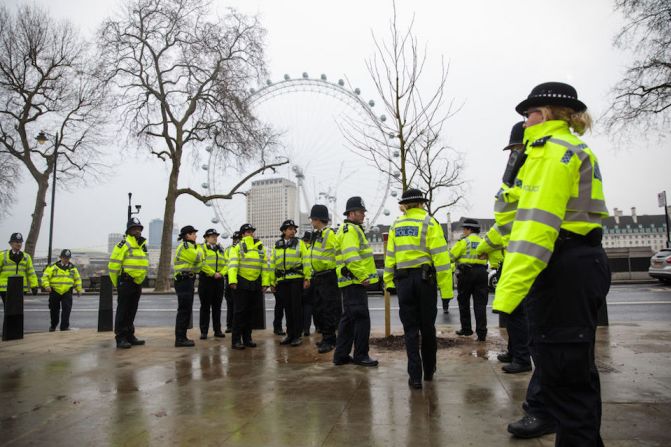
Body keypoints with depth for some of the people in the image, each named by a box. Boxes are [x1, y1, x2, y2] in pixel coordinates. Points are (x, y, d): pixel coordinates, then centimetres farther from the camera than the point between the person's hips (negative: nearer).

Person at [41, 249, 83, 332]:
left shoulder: (73, 268, 9)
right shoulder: (53, 267, 0)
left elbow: (77, 279, 18)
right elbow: (45, 277, -4)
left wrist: (79, 289, 15)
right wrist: (46, 285, -19)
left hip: (67, 292, 1)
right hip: (54, 292, -1)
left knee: (66, 310, -9)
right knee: (54, 310, 12)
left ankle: (65, 327, -3)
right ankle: (53, 326, 33)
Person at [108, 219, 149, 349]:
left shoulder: (143, 245, 15)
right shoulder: (123, 245, -10)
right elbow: (113, 265, -11)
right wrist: (116, 283, -5)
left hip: (137, 283, 8)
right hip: (125, 283, -7)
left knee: (132, 311, 14)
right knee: (122, 311, -3)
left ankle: (130, 336, 22)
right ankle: (120, 338, 2)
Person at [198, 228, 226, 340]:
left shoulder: (220, 249, 15)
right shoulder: (202, 248, -1)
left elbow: (225, 263, 9)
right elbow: (202, 264, -13)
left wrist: (221, 273, -9)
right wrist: (213, 273, -19)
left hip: (219, 280, 5)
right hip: (206, 280, -5)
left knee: (217, 306, 9)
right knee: (205, 306, 0)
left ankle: (217, 330, 16)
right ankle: (204, 331, 5)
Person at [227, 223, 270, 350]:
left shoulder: (260, 248, 12)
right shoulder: (237, 247, -2)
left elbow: (264, 266, 11)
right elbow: (233, 265, -11)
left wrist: (265, 282, 4)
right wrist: (232, 281, -22)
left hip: (255, 284, 5)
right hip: (241, 283, -5)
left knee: (249, 311, 11)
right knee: (239, 311, -6)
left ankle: (247, 338, 19)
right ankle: (236, 340, -1)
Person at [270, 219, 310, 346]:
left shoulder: (299, 243, 5)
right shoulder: (276, 246, 13)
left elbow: (306, 261, -1)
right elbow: (272, 264, 14)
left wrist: (307, 278, -9)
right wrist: (272, 282, 10)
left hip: (296, 279, -3)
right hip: (282, 280, 3)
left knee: (296, 307, -2)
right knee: (287, 307, 8)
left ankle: (297, 335, 5)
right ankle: (290, 334, 18)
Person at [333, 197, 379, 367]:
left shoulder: (353, 229, 22)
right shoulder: (350, 230, -12)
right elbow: (351, 257, -24)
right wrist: (363, 276, -20)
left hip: (352, 282, 11)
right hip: (355, 281, -11)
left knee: (349, 318, 13)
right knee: (362, 318, -6)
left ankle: (341, 355, 19)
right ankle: (361, 356, 2)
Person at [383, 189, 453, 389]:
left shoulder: (396, 225, 9)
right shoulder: (429, 223, -4)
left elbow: (390, 256, 7)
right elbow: (440, 256, -10)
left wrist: (388, 281, 13)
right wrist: (446, 287, -9)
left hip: (403, 280, 2)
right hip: (425, 278, -2)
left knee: (410, 329, 7)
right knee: (427, 327, 13)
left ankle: (415, 376, 4)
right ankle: (429, 371, 28)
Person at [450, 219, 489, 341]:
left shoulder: (464, 241, -5)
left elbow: (451, 256, -5)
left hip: (466, 273, -4)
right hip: (481, 272, 4)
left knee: (464, 303, 11)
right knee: (480, 304, 2)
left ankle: (466, 329, 17)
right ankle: (481, 332, -4)